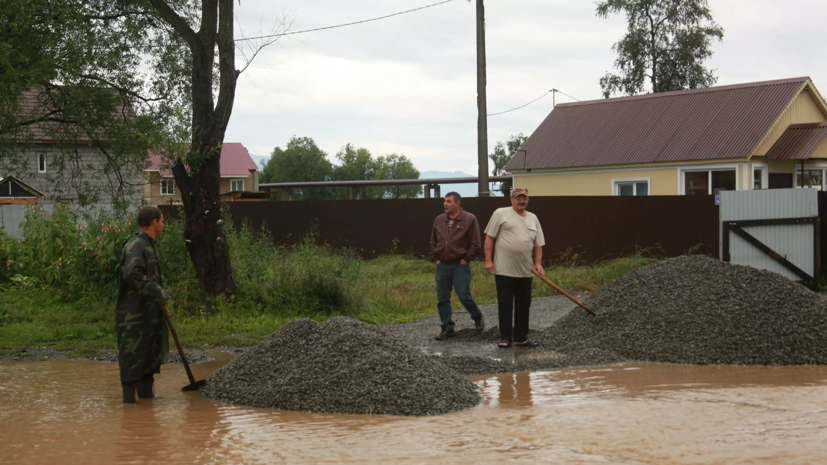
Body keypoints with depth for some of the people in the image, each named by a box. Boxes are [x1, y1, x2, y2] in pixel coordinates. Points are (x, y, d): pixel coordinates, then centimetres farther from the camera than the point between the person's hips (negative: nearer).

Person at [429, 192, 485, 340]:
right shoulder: (439, 220, 8)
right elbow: (433, 242, 17)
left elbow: (475, 244, -7)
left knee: (464, 295, -8)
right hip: (442, 266, 5)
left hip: (460, 266, -5)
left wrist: (466, 260, -10)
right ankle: (448, 328, 14)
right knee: (442, 299, 4)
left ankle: (477, 317, 19)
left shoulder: (469, 219, -7)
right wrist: (436, 259, 8)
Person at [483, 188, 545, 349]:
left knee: (523, 306, 9)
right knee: (505, 305, 0)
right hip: (504, 270, -5)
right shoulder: (500, 213, -2)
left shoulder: (533, 218, 13)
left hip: (525, 271, 5)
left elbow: (538, 244, 15)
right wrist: (488, 260, -9)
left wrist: (538, 263, 3)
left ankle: (521, 338, 17)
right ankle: (505, 338, 6)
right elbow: (489, 237, -3)